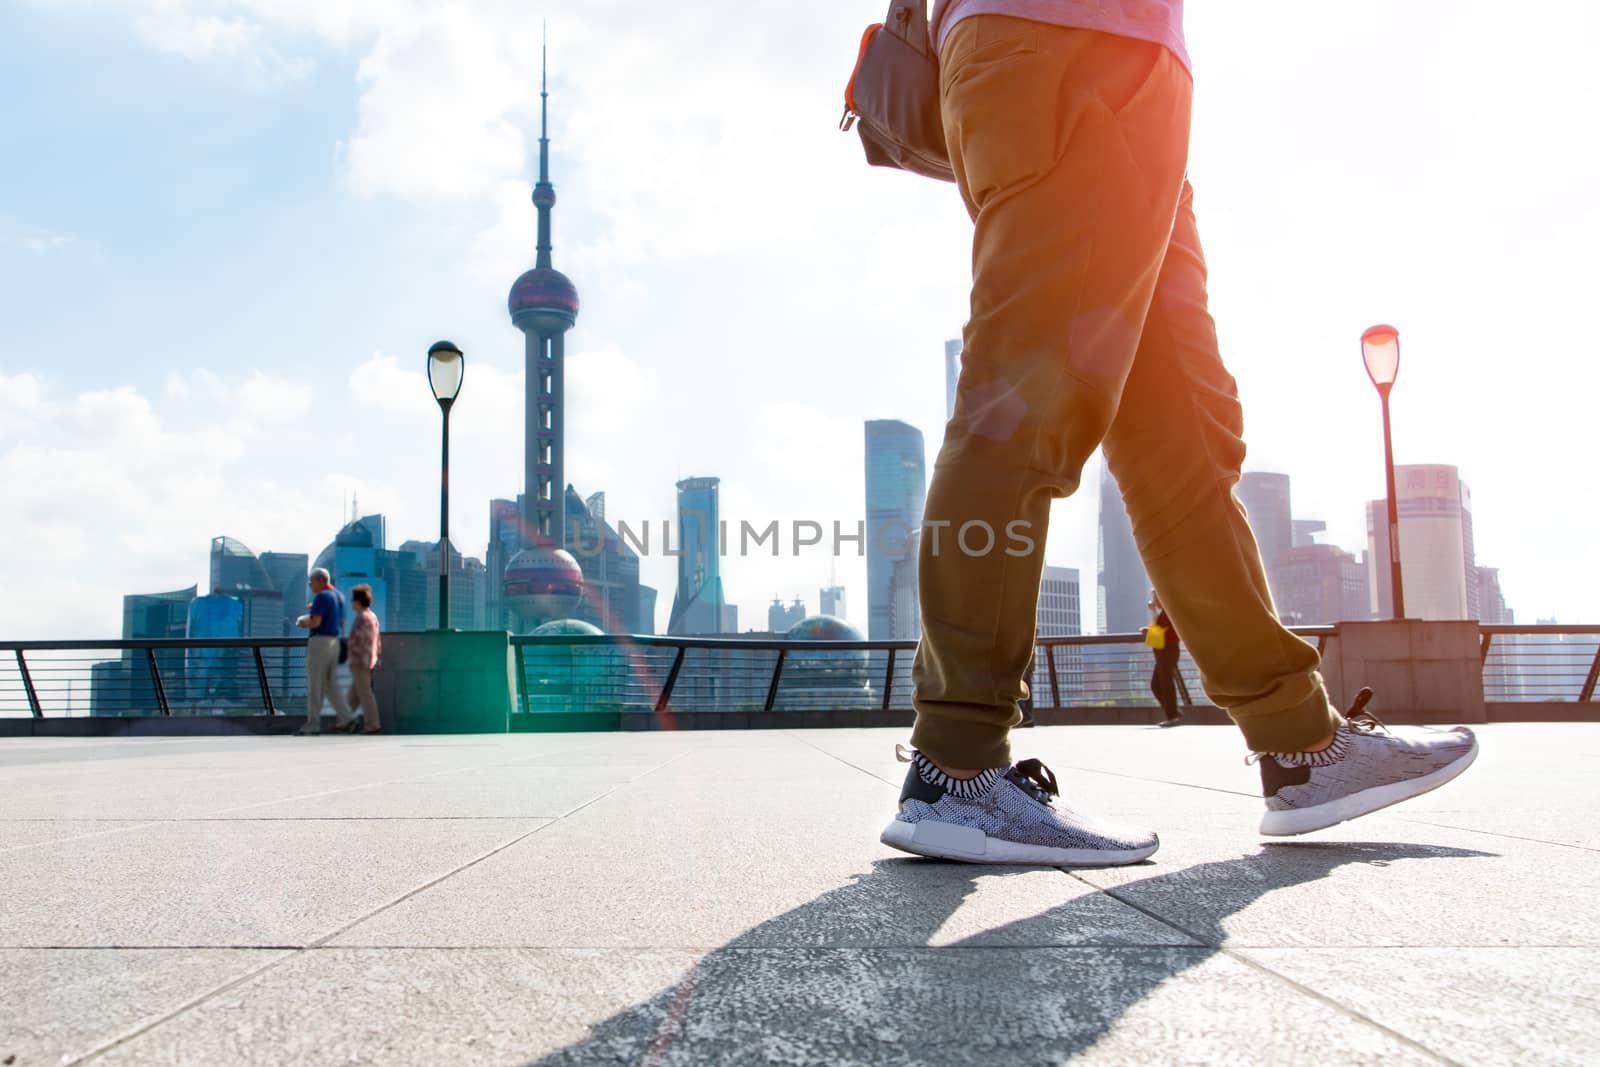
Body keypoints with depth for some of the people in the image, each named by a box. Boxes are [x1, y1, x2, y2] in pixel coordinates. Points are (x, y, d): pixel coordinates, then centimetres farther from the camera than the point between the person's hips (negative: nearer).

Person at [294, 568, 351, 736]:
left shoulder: (321, 596, -14)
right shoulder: (339, 596, 13)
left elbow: (315, 622, -24)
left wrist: (303, 622, -2)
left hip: (319, 642, -8)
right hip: (334, 642, 8)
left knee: (314, 684, -1)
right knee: (328, 682, 15)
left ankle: (313, 725, 2)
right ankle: (345, 716, 4)